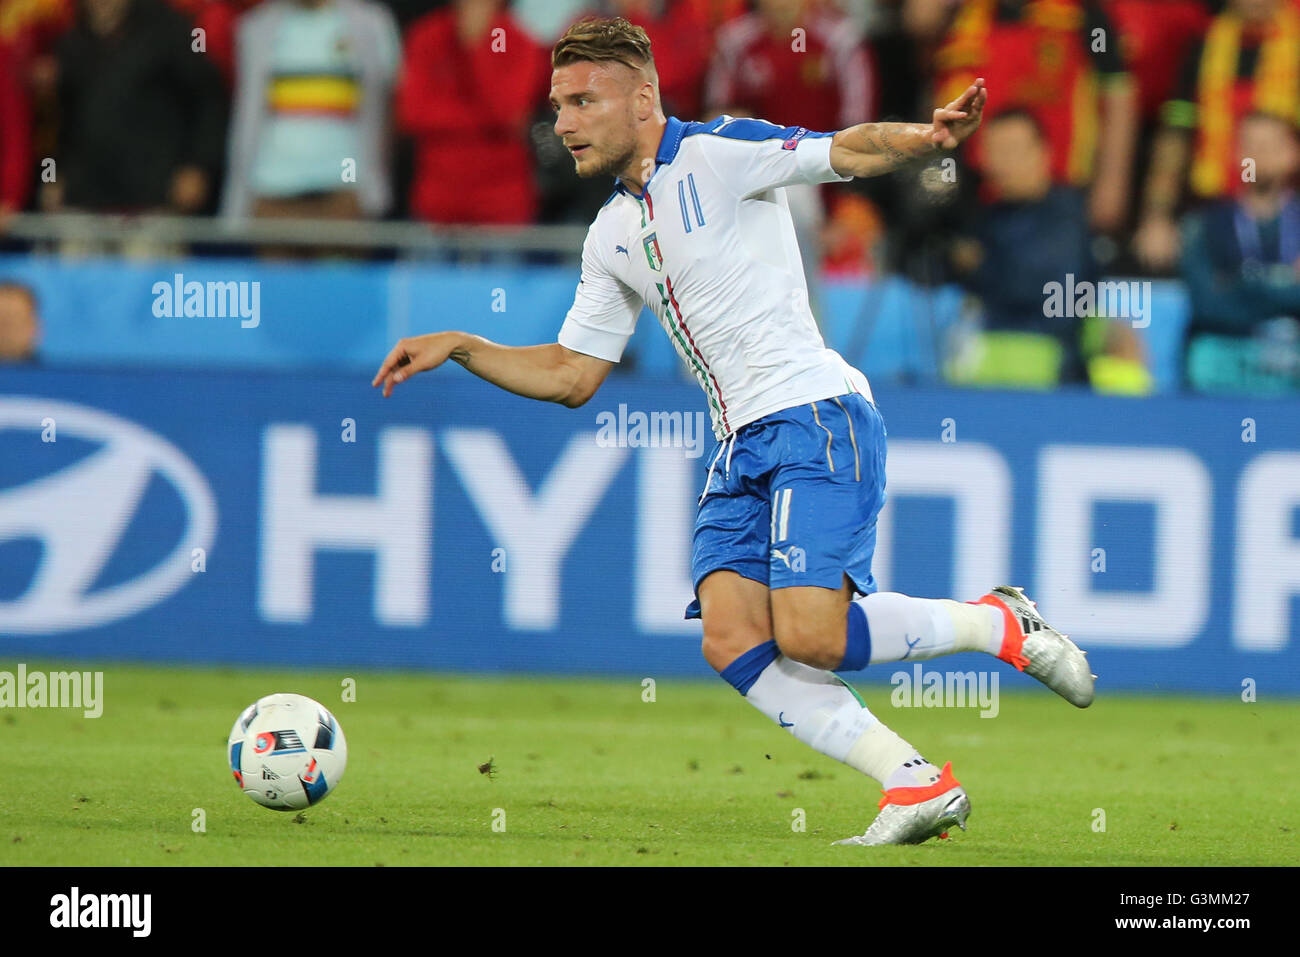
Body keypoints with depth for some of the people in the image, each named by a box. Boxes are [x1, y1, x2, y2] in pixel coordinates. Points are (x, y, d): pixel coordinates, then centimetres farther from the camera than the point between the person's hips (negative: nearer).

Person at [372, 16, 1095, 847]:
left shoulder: (717, 155, -4)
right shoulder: (613, 235, 18)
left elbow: (850, 151, -15)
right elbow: (572, 374, 24)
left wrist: (928, 137, -35)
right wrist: (458, 349, 15)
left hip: (815, 419, -8)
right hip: (743, 447, 8)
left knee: (808, 636, -21)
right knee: (731, 639, -11)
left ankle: (998, 624, 3)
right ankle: (916, 785, -6)